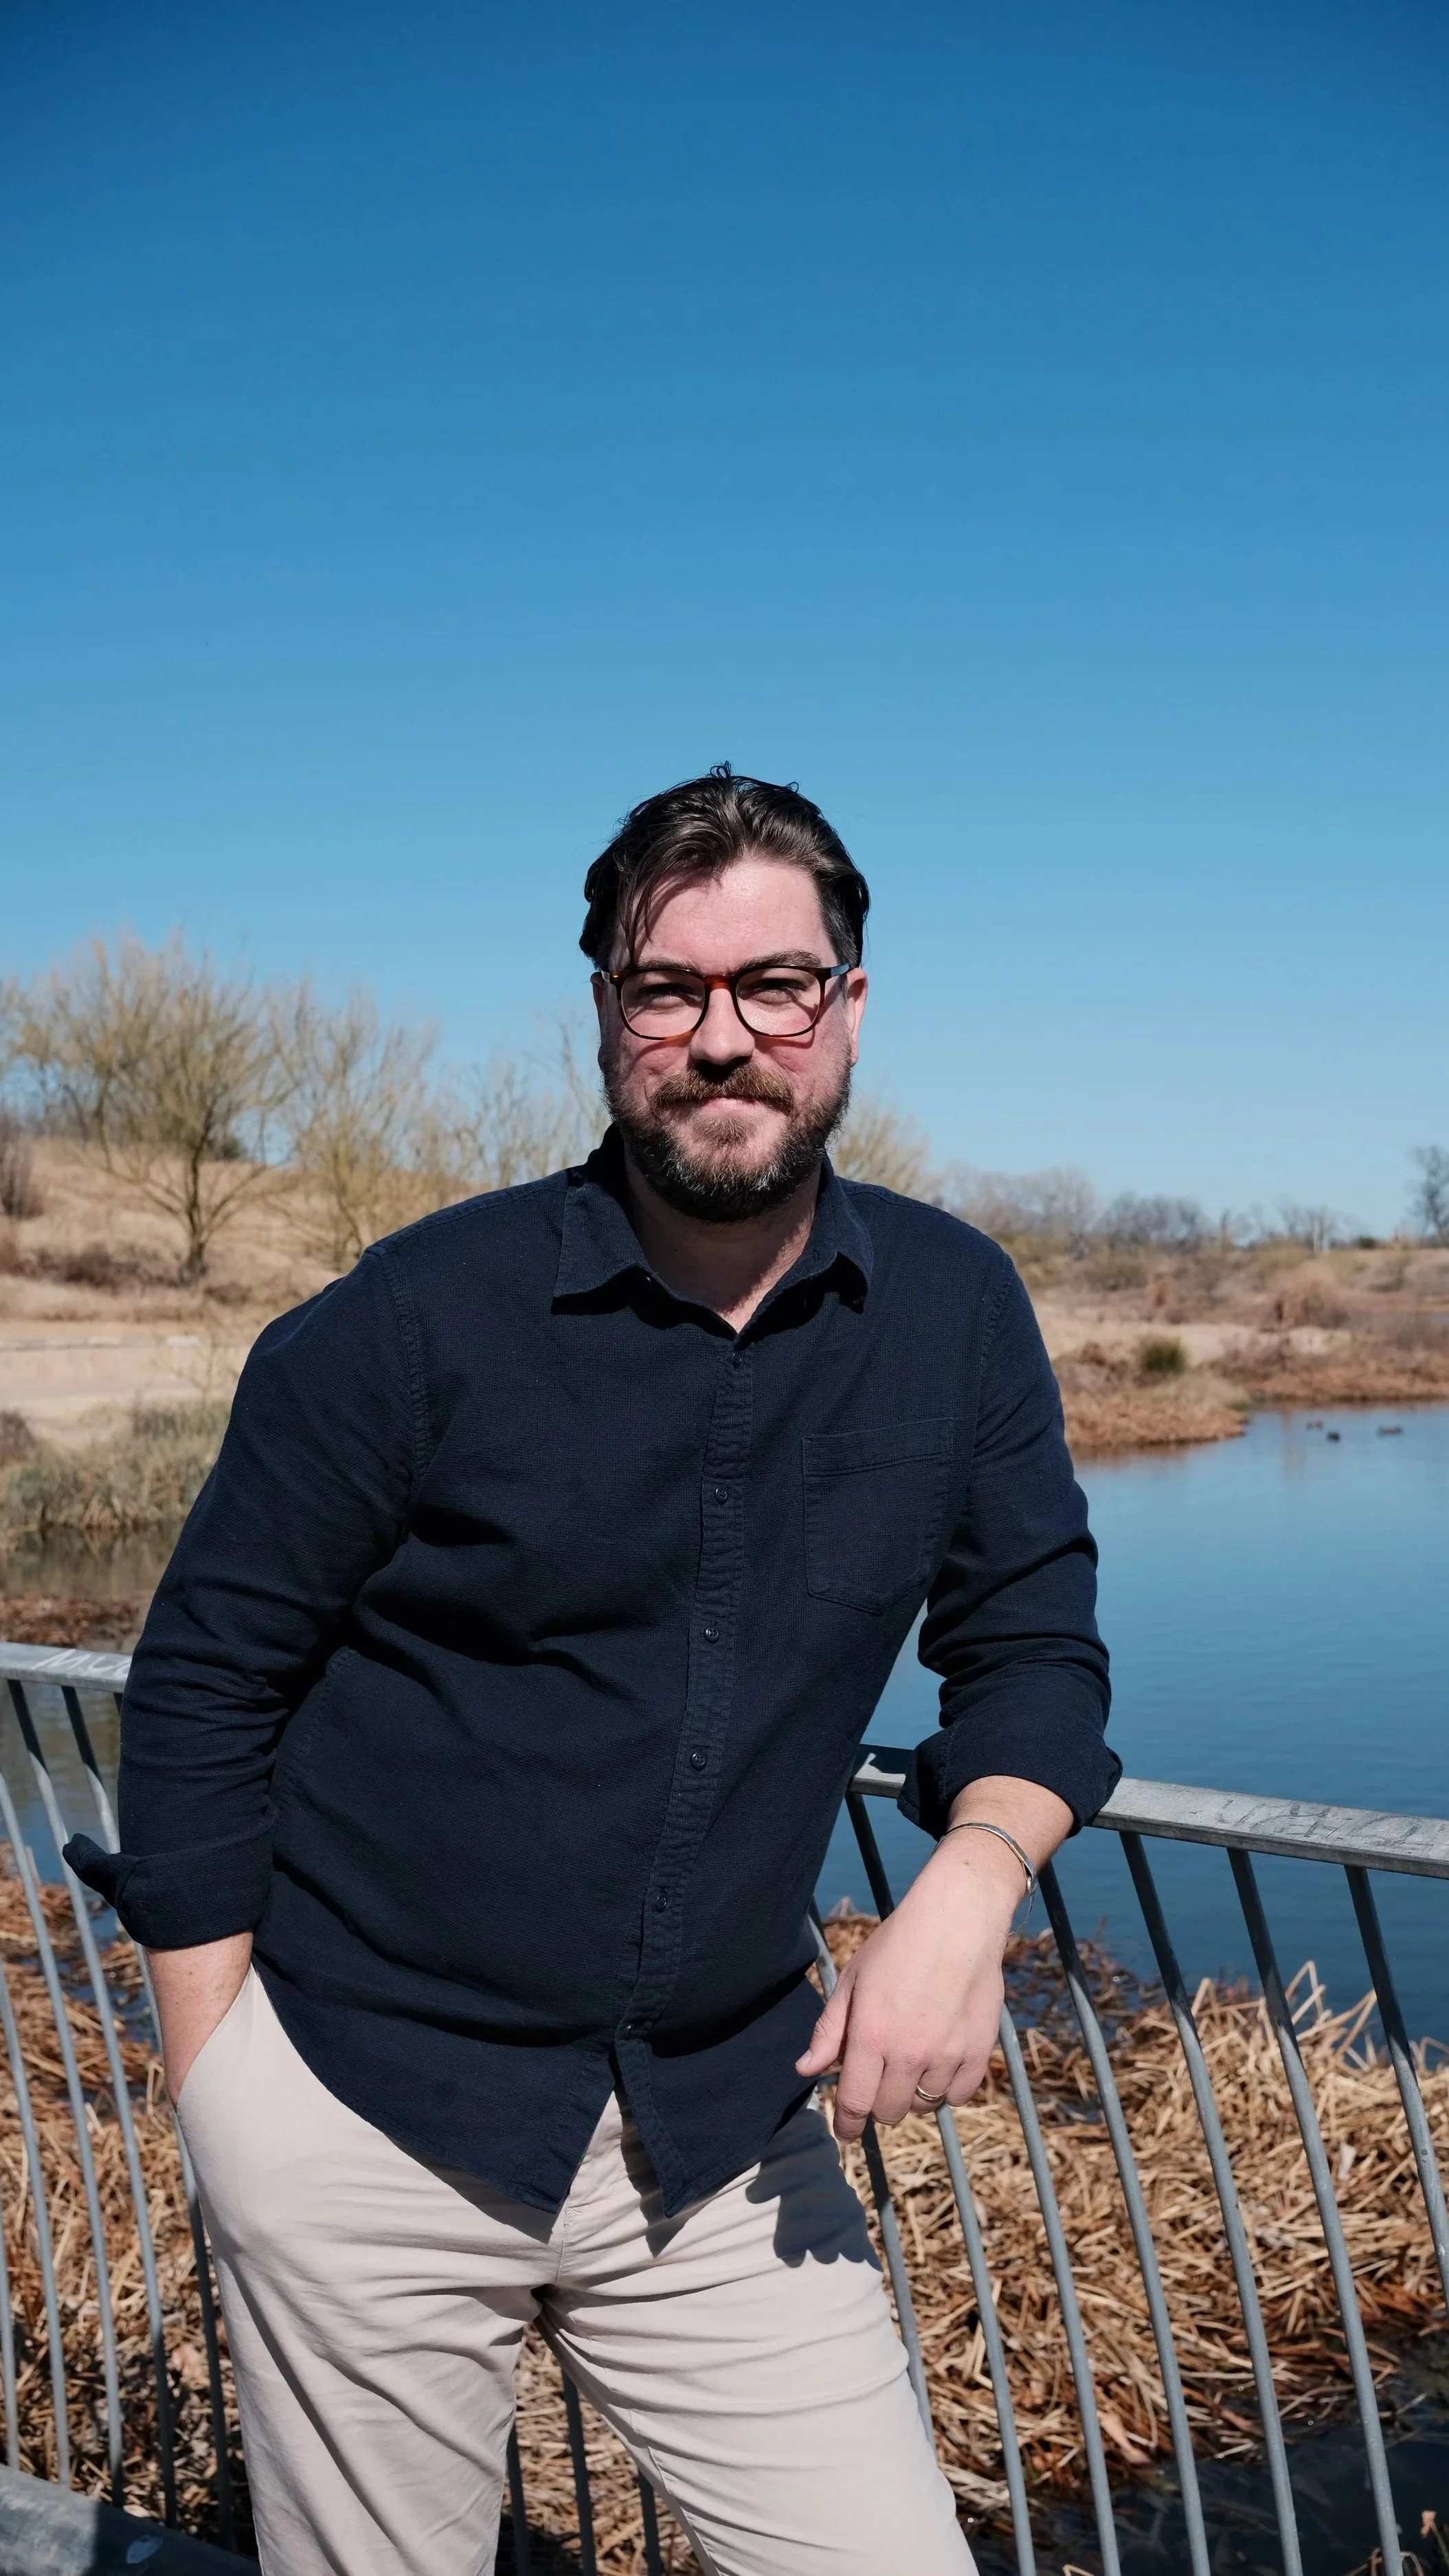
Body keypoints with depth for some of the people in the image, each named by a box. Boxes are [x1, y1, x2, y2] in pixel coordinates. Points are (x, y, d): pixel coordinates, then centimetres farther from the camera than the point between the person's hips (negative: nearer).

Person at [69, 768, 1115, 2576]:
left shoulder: (955, 1313, -1)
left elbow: (1031, 1641, 7)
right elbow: (203, 1684, -5)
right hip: (365, 2111, -2)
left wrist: (970, 1882, -12)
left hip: (720, 2124, 3)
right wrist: (219, 2102, -5)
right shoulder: (419, 1321, -12)